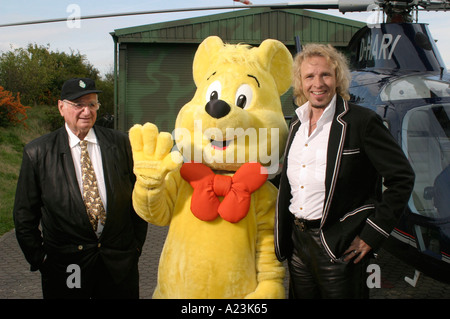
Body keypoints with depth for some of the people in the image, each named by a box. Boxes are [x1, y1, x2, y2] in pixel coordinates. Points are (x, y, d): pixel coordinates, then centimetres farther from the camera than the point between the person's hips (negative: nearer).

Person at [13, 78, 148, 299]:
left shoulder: (120, 143, 0)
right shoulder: (38, 153, -4)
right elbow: (24, 214, 2)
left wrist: (136, 245, 5)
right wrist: (39, 258, 0)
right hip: (65, 268, -1)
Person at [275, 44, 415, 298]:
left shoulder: (362, 121, -11)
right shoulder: (297, 123, 9)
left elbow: (403, 178, -11)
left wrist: (372, 234, -12)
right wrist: (283, 238, 14)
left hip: (339, 248, -6)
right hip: (297, 241, 6)